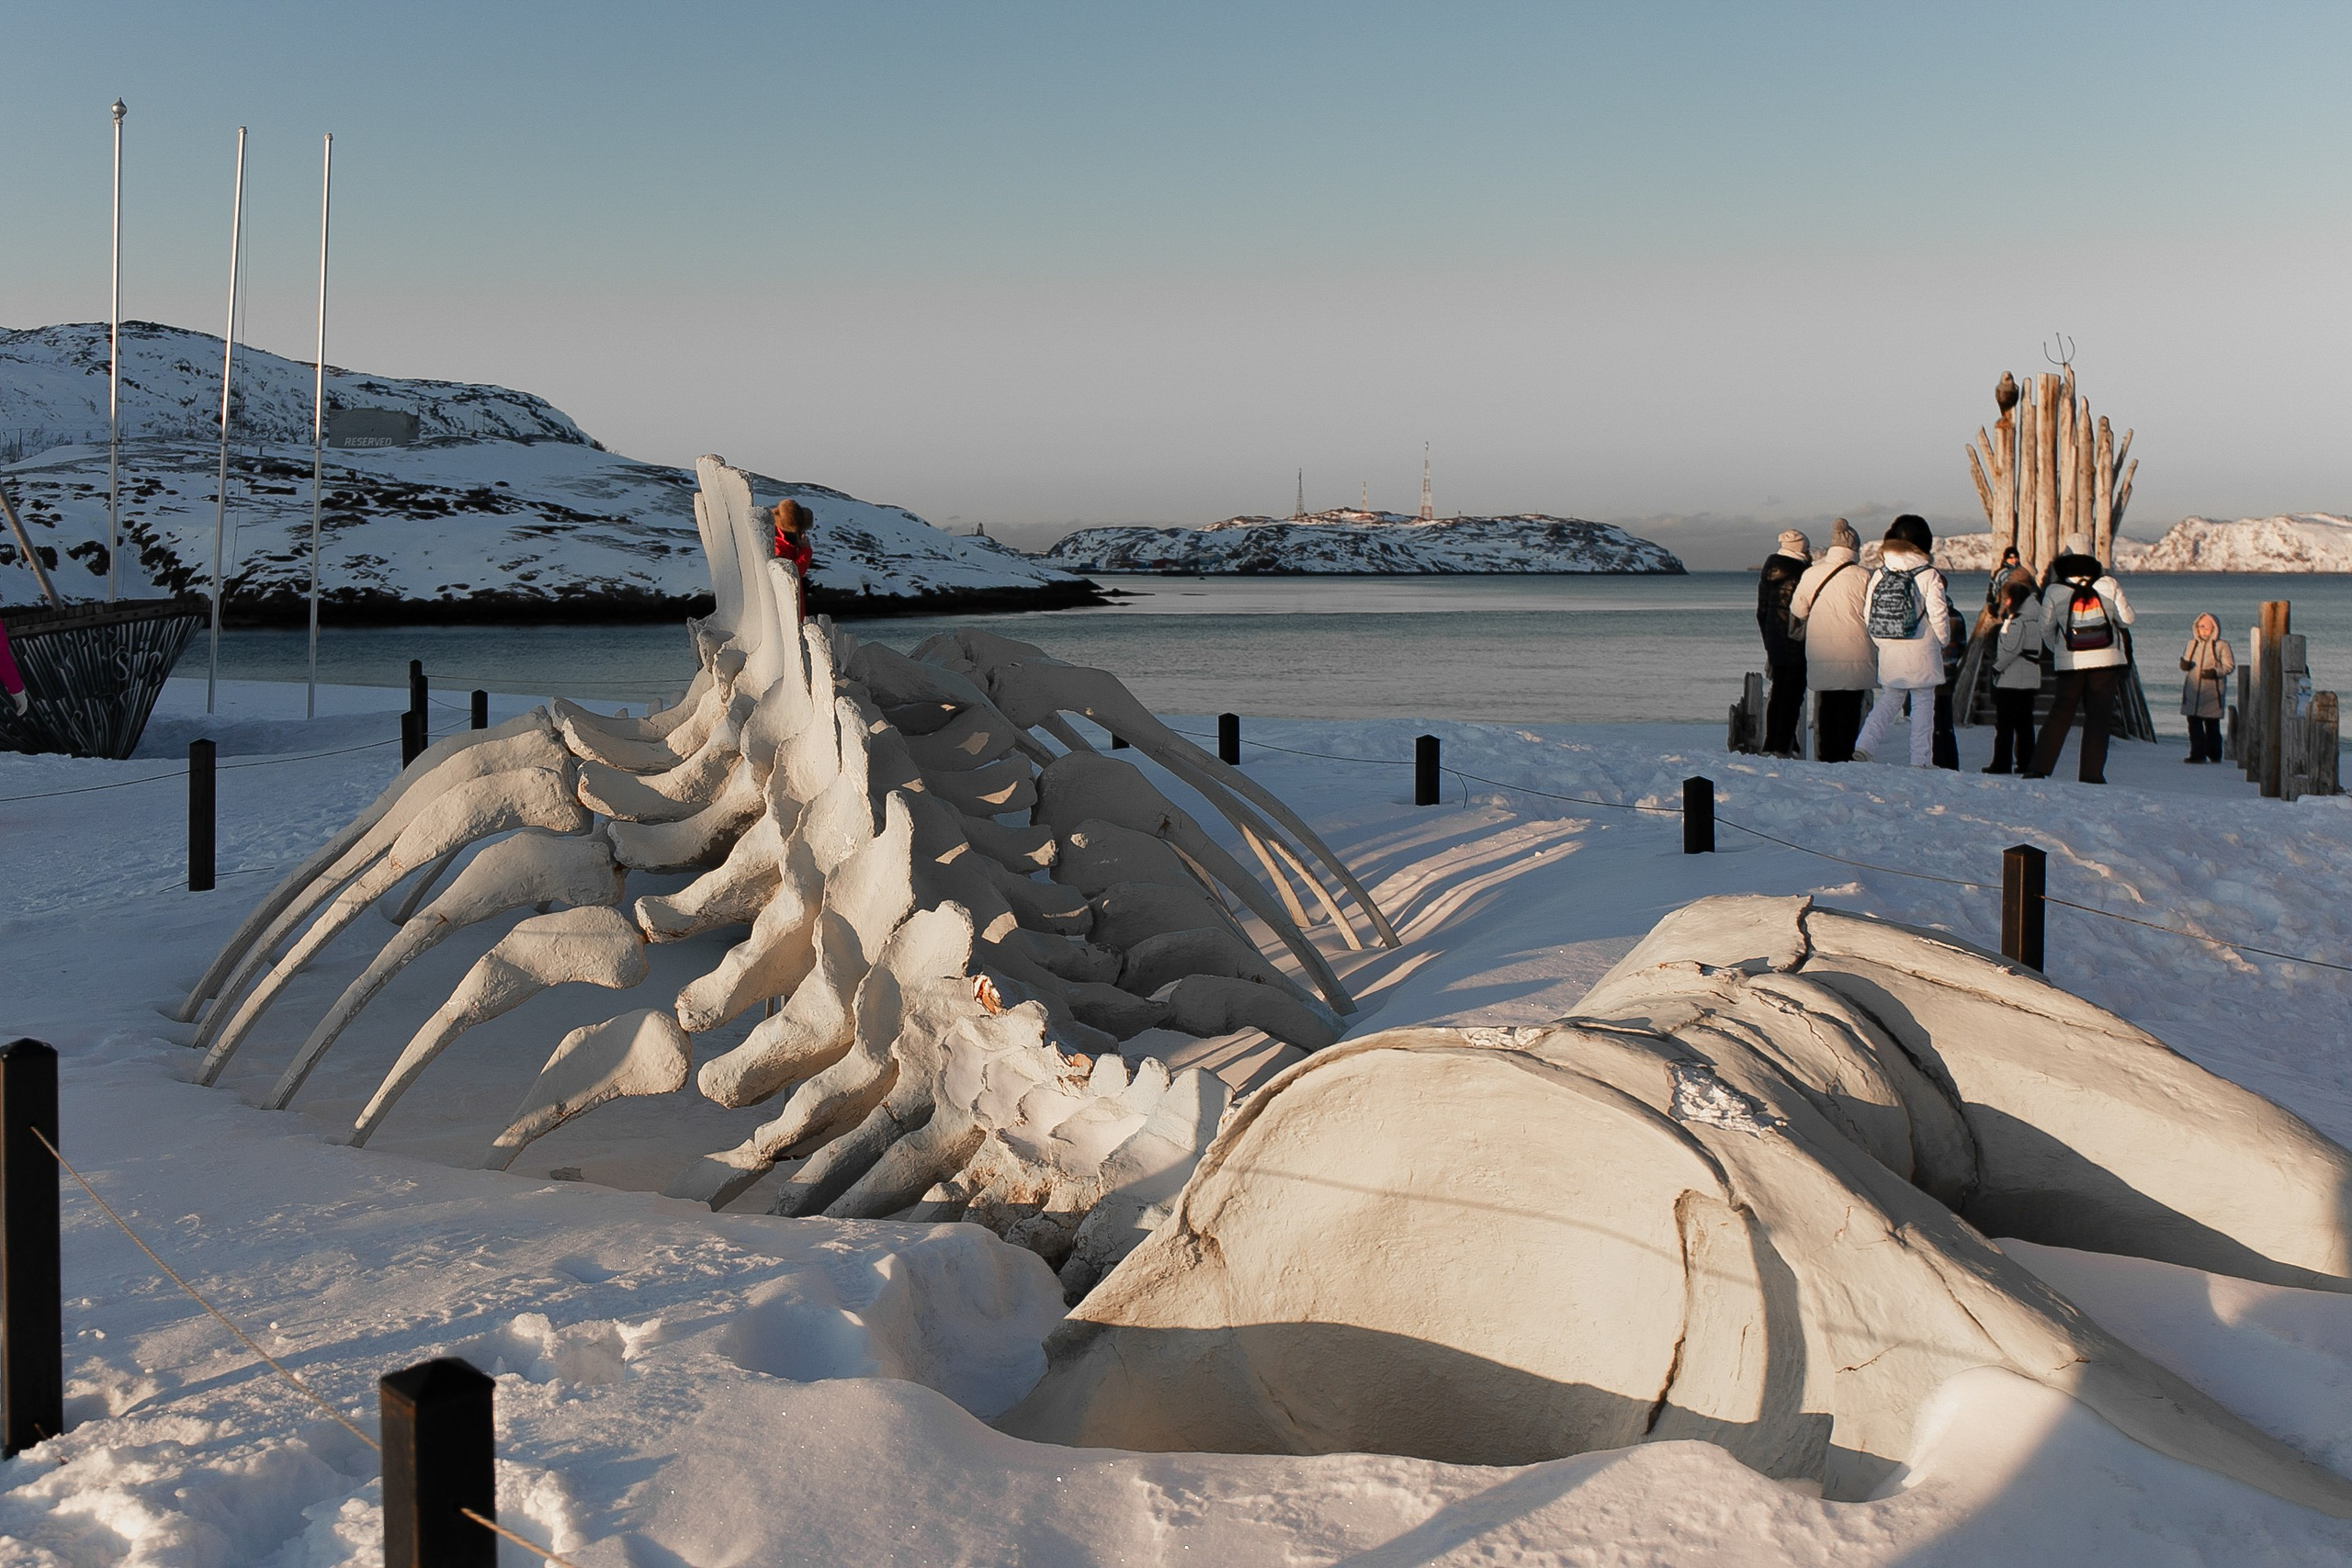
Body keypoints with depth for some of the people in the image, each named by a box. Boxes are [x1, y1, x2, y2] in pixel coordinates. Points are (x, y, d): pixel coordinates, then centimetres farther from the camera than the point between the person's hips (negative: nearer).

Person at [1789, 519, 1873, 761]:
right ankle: (1846, 756, 4)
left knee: (1827, 707, 10)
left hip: (1821, 655, 2)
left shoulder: (1811, 574, -1)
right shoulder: (1862, 577, -9)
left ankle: (1826, 757, 10)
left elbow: (1797, 610, 10)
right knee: (1851, 707, 5)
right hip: (1855, 658, -2)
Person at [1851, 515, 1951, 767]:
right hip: (1921, 653, -4)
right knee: (1922, 706, 6)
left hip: (1889, 653, 4)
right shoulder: (1928, 575, -10)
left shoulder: (1879, 574, 1)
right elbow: (1938, 614, -9)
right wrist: (1944, 640, 9)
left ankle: (1863, 748, -3)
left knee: (1887, 702, 14)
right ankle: (1921, 760, 6)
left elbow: (1869, 614, 2)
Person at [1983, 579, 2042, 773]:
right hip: (2030, 681, 9)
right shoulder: (2034, 621, 12)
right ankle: (2026, 762, 12)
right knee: (2024, 723, 11)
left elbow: (2010, 650, -18)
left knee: (2004, 724, -4)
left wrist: (1996, 667, -7)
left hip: (2011, 681, -9)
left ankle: (2002, 763, -4)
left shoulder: (2017, 622, -16)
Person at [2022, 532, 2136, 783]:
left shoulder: (2054, 591, -5)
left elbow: (2046, 629, 2)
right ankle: (2091, 773, 0)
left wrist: (2056, 650, 21)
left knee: (2060, 714, 12)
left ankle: (2040, 767, 7)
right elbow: (2128, 619, 1)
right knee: (2098, 716, 5)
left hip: (2070, 663, 1)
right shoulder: (2108, 585, -5)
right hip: (2106, 661, -1)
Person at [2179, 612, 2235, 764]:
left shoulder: (2221, 646, -2)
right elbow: (2187, 662, 20)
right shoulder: (2192, 644, 12)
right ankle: (2197, 754, 4)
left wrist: (2216, 672, -20)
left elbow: (2229, 666, -5)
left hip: (2212, 693, -4)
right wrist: (2184, 664, -3)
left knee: (2212, 725, 4)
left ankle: (2214, 754, 14)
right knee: (2194, 724, 0)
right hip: (2193, 690, 4)